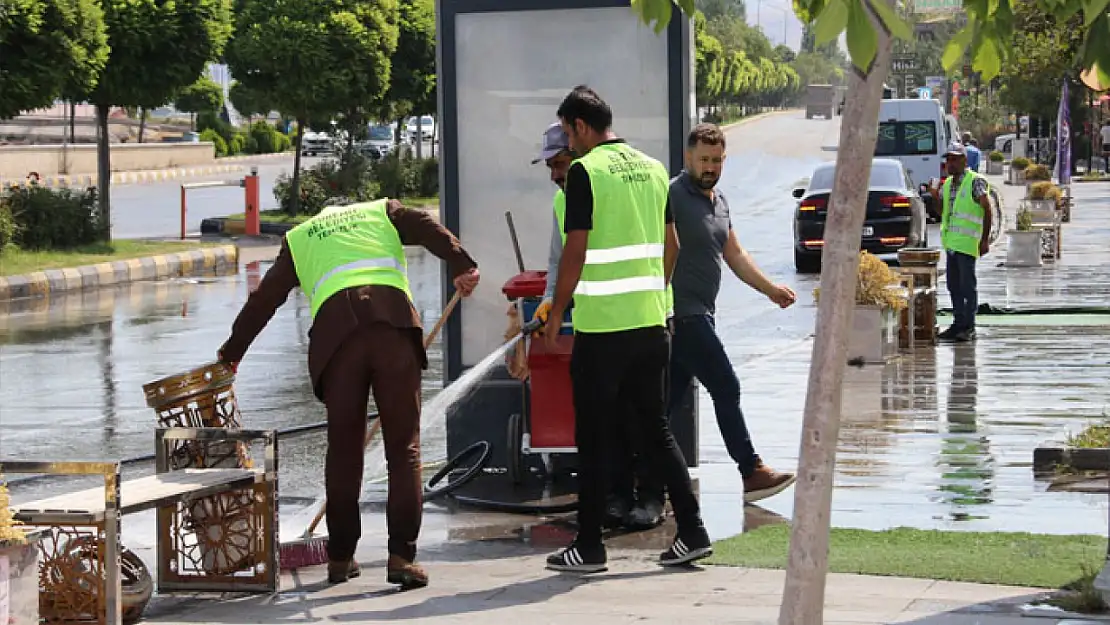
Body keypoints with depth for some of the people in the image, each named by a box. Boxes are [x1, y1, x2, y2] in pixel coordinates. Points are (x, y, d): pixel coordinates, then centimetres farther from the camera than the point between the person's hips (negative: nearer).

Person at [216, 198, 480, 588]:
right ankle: (401, 556, -6)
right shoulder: (382, 211, 29)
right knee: (404, 448, 2)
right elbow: (429, 229, 9)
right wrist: (461, 265, -5)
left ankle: (340, 558, 17)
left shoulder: (298, 238, 30)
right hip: (394, 321, -1)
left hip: (336, 333, 1)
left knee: (343, 452, 12)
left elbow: (263, 299, 31)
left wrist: (231, 352, 41)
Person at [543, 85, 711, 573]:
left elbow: (576, 251, -13)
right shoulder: (653, 169, 11)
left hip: (601, 326, -6)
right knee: (655, 430, 13)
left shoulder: (585, 171, -10)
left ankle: (589, 547, 7)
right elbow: (671, 245, 14)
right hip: (651, 322, 7)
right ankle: (692, 532, 9)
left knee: (593, 439, 2)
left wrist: (556, 313, -5)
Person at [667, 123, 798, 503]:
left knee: (670, 399, 10)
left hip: (700, 314, 9)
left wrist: (770, 289, 21)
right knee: (726, 389, -8)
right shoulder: (674, 196, -12)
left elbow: (734, 253, 25)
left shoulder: (718, 200, 17)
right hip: (682, 315, -9)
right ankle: (751, 473, -3)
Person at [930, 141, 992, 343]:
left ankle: (969, 327, -1)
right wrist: (935, 195, 4)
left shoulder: (975, 182, -7)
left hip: (967, 242, -8)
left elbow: (988, 210, -9)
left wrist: (985, 239, -14)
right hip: (951, 241, 8)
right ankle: (958, 324, 17)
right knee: (953, 285, 10)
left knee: (968, 285, -5)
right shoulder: (947, 184, 16)